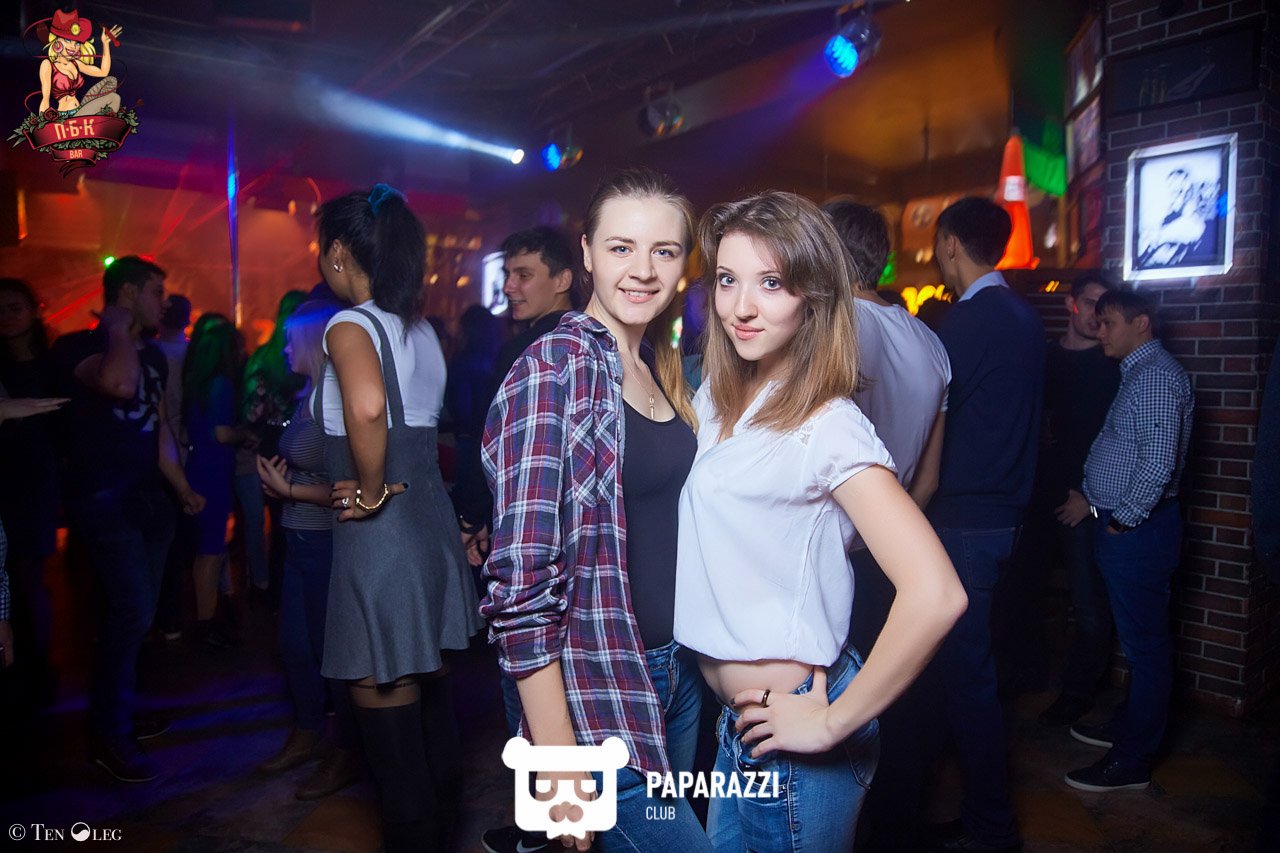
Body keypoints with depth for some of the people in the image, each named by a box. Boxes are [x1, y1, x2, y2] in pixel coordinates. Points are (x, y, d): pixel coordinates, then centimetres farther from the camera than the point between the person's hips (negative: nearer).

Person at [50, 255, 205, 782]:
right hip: (103, 498, -8)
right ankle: (110, 737, 1)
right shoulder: (77, 346, -9)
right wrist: (117, 330, -16)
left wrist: (183, 489, 19)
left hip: (148, 497, 8)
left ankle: (114, 714, 28)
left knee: (136, 613, 12)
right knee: (131, 611, -14)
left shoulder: (153, 355, 14)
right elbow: (119, 384, -33)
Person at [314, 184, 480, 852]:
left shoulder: (350, 326, -13)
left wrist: (372, 492, -20)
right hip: (432, 523, 9)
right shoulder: (420, 330, 10)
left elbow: (367, 407, -35)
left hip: (381, 539, -9)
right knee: (429, 704, 22)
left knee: (391, 733, 5)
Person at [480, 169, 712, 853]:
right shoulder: (555, 366, -15)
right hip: (598, 697, -7)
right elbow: (522, 578, -19)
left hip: (678, 674, 7)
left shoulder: (663, 370, 8)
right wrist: (557, 765, -19)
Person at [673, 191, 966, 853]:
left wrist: (833, 724, -20)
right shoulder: (714, 400, 2)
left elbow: (934, 595, -30)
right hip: (734, 722, 7)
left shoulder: (827, 426, -22)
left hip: (791, 738, -7)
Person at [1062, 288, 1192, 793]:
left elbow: (1159, 462, -24)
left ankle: (1132, 761, 9)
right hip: (1123, 526, 10)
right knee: (1138, 641, 20)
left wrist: (1124, 519, -16)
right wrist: (1093, 500, 14)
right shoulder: (1138, 373, 16)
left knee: (1144, 643, 0)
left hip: (1139, 529, -10)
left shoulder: (1156, 375, -16)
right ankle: (1128, 726, 34)